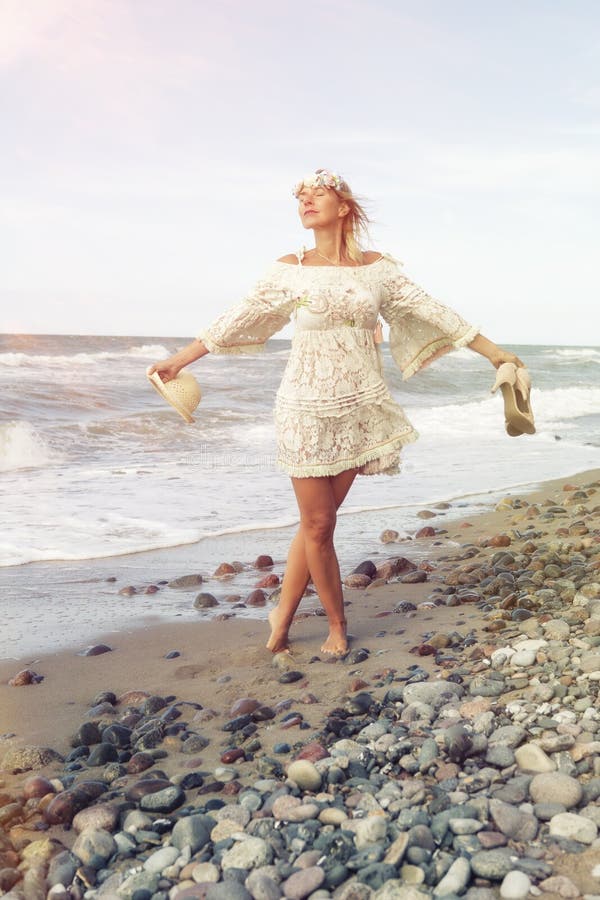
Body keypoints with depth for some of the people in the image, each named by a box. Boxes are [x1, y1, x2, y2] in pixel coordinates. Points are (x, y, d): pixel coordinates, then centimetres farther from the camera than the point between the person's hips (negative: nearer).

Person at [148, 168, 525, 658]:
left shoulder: (377, 267, 5)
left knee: (320, 521, 5)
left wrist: (494, 351, 8)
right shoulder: (289, 270, 2)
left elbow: (432, 312, 7)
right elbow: (237, 320, 7)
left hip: (360, 408, 2)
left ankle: (283, 614, 23)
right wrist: (179, 359, 9)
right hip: (307, 409, -1)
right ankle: (337, 624, 21)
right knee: (317, 525, 1)